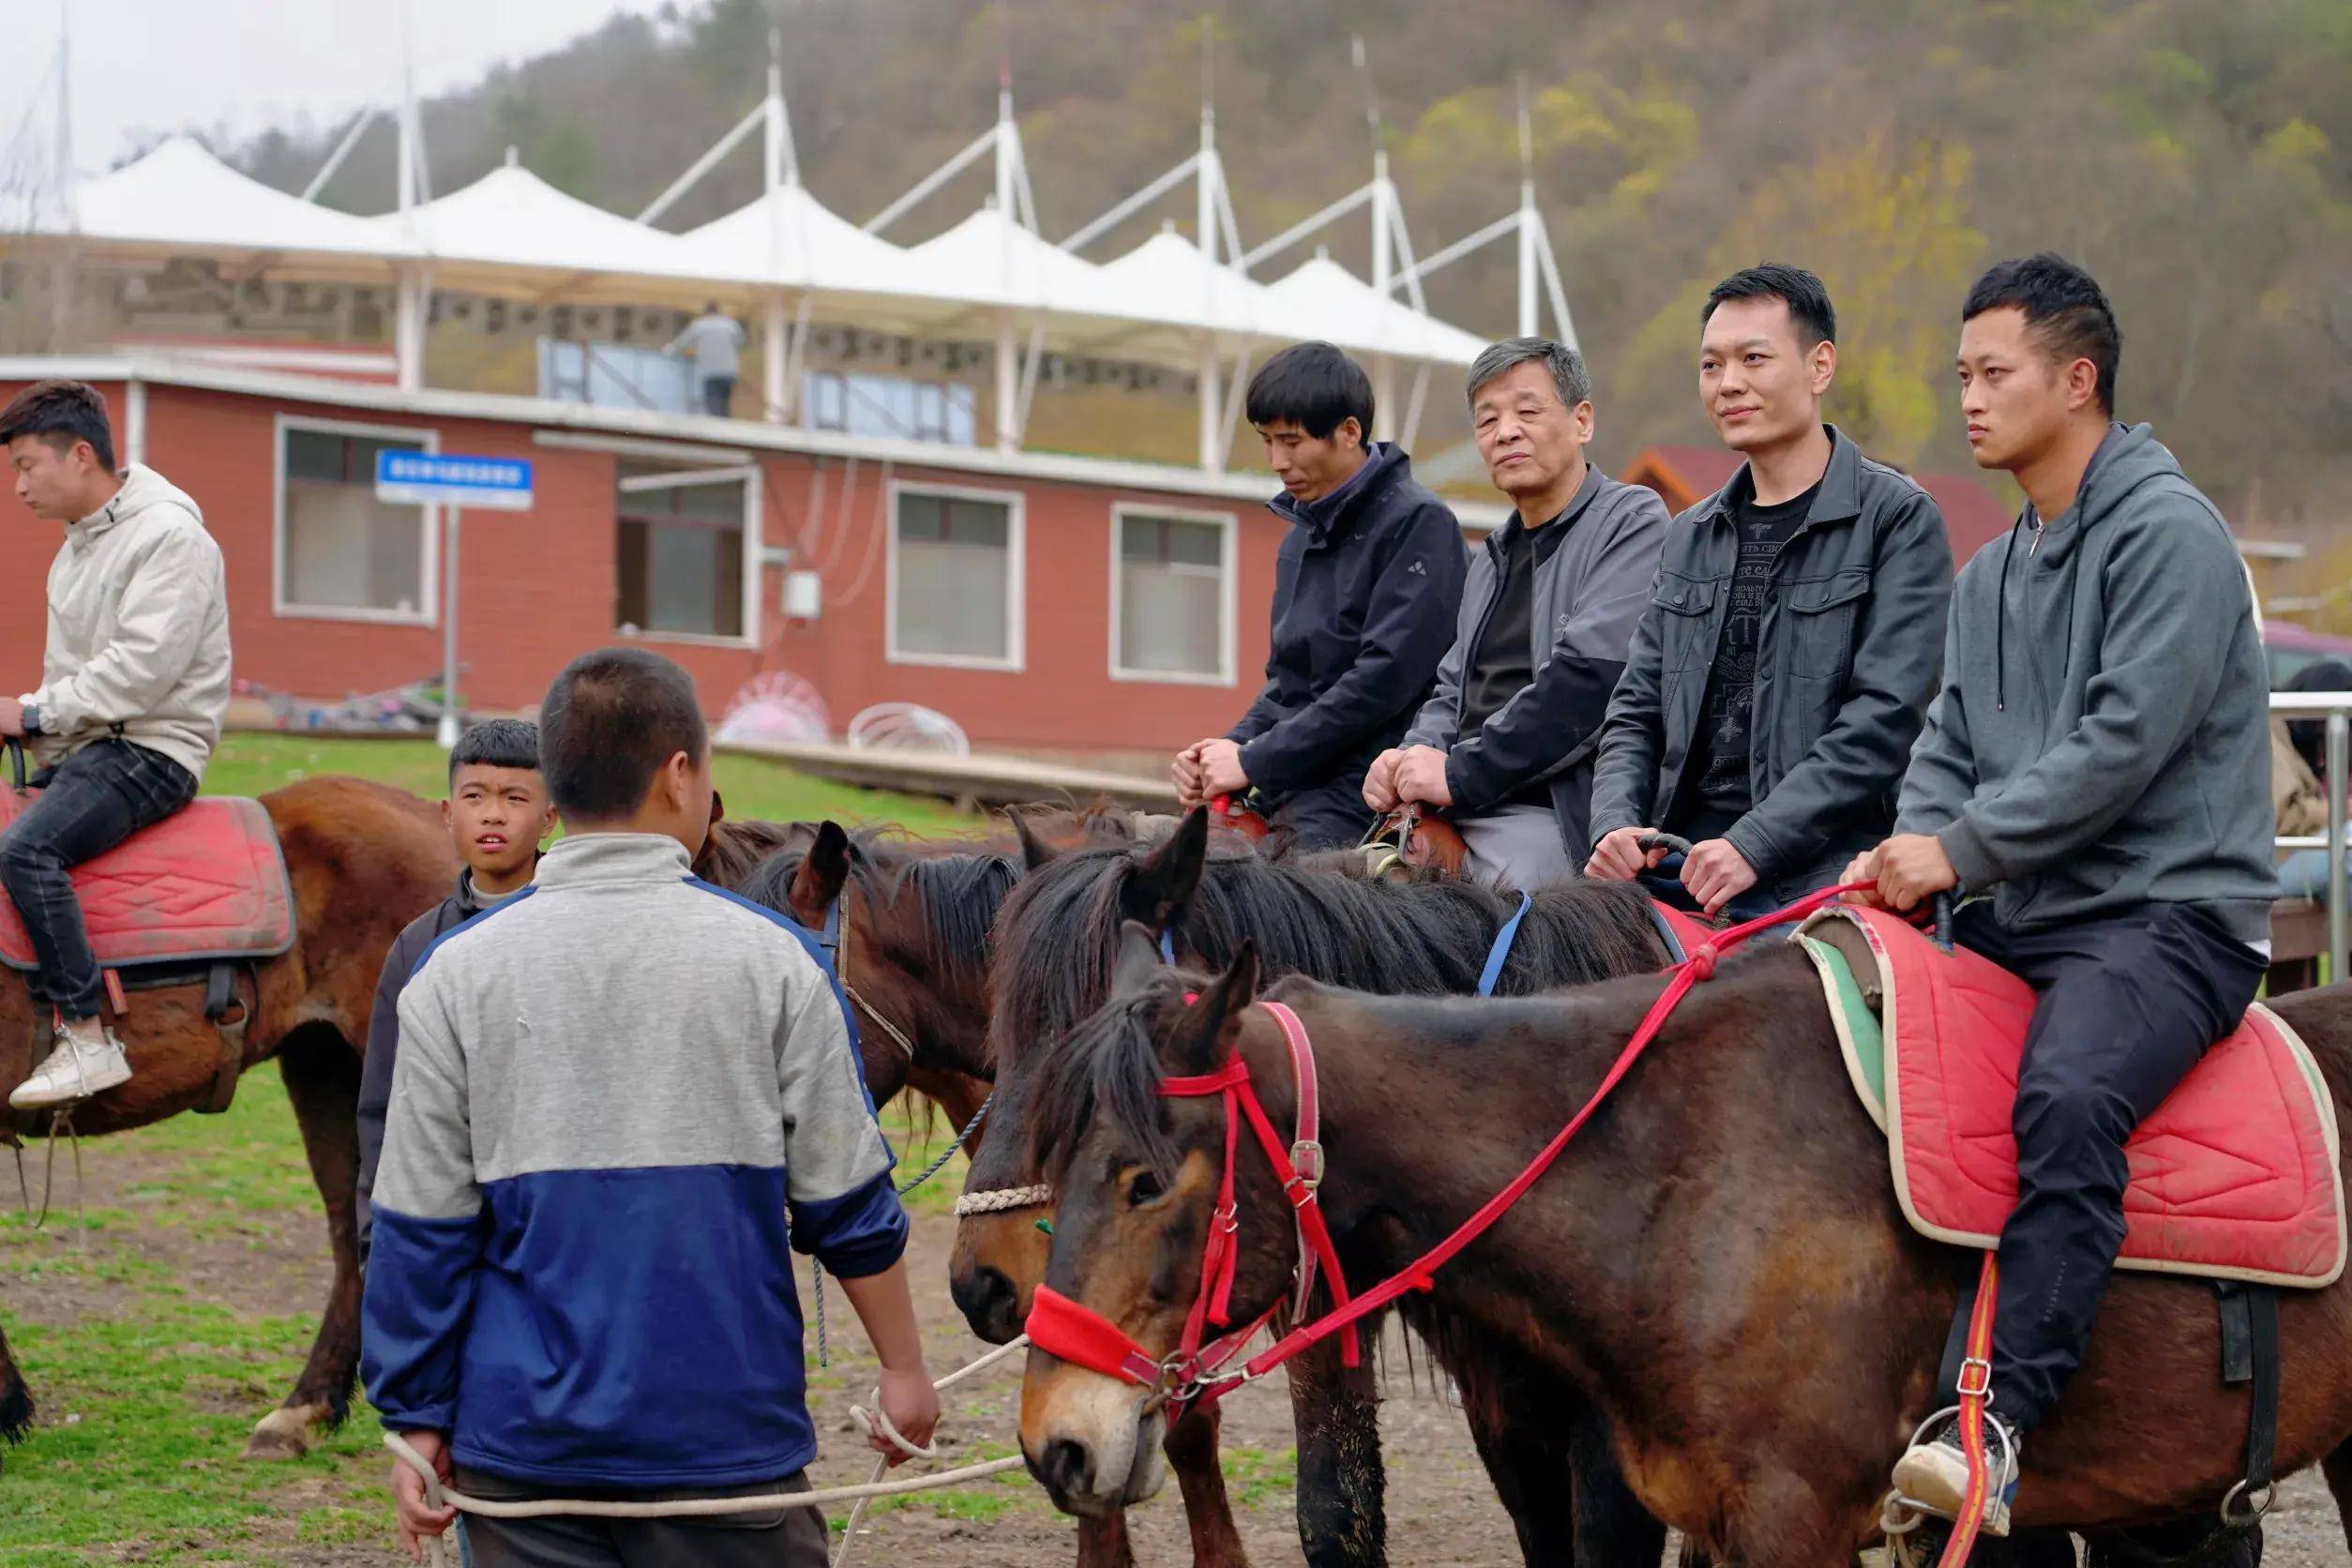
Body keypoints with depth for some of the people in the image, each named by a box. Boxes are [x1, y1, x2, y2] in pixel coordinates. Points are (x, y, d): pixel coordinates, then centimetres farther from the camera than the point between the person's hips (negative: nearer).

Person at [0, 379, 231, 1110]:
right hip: (79, 747, 10)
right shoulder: (78, 545, 18)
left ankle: (89, 1040, -28)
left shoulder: (170, 536, -12)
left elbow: (141, 668, -21)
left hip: (150, 747, -10)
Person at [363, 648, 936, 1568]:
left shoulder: (456, 973, -3)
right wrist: (903, 1370, 13)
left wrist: (420, 1423, 7)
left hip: (525, 1437, 1)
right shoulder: (771, 958, -5)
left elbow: (420, 1232, -2)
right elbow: (848, 1205, 0)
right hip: (730, 1426, -1)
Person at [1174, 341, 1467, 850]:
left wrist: (1255, 762, -15)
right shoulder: (1301, 539, 20)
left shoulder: (1419, 523, -7)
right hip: (1287, 799, 8)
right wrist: (1235, 747, 3)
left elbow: (1384, 679, -16)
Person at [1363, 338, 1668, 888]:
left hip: (1554, 818, -7)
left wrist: (1460, 775, -14)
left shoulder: (1634, 522, -2)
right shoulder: (1494, 557, 26)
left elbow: (1589, 673, -15)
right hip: (1454, 817, 7)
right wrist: (1414, 756, 4)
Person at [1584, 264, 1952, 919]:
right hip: (1676, 874, 5)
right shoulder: (1691, 537, 21)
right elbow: (1635, 714, 21)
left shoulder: (1898, 519, 0)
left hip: (1814, 879, -5)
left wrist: (1753, 845, -17)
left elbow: (1885, 718, -10)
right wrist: (1615, 825, -1)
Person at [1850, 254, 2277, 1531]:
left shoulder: (2168, 534, -7)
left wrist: (1963, 849, -16)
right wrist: (1913, 852, -5)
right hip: (2021, 918, 9)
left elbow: (2124, 742, -16)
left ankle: (1998, 1425, -41)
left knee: (2067, 1094, -36)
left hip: (2167, 912, -9)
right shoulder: (1992, 575, 21)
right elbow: (1950, 742, 17)